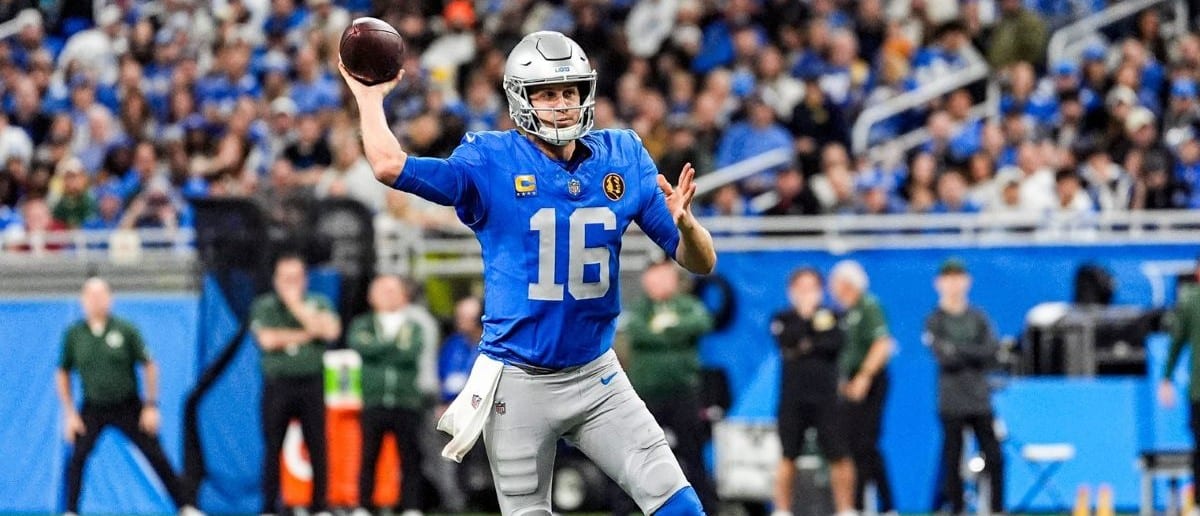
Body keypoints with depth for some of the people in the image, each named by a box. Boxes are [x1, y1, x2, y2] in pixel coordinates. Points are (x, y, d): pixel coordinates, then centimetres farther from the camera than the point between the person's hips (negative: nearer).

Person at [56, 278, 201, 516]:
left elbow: (149, 366, -1)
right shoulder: (74, 334, -3)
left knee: (156, 457, -1)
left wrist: (151, 406, -6)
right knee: (77, 456, -15)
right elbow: (63, 373, 6)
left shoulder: (125, 329, -8)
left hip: (127, 407, -1)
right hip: (93, 409, 1)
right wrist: (70, 413, 0)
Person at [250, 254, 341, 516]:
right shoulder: (264, 306, 6)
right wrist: (307, 334, -5)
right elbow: (268, 340, -9)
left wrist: (296, 305, -7)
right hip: (277, 384, -1)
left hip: (311, 384, 1)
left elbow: (330, 330, -9)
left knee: (318, 448, -2)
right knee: (273, 448, 0)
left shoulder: (319, 304, 10)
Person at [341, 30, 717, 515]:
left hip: (597, 379, 2)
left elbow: (700, 262, 2)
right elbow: (390, 165, -22)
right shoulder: (491, 163, -8)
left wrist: (683, 221, -20)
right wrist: (368, 96, -6)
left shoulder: (622, 159, 1)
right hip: (518, 384, -2)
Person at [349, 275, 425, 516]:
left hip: (406, 403, 0)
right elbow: (359, 344, -8)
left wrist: (379, 348, -4)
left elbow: (412, 352, -5)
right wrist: (395, 343, -5)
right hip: (374, 403, 0)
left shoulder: (413, 327, 14)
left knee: (410, 458, -3)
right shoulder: (363, 324, 13)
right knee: (368, 457, -1)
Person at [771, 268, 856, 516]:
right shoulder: (783, 319, 9)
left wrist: (808, 347, -9)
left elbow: (837, 343, -6)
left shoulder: (831, 317, 11)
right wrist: (805, 317, -10)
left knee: (840, 456, -5)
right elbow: (787, 341, -10)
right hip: (793, 399, 0)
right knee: (788, 456, 1)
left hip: (825, 398, 0)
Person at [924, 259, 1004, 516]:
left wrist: (959, 350, -10)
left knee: (994, 457, -1)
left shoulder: (978, 317, 10)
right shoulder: (935, 321, 0)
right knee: (953, 459, -1)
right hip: (952, 404, -3)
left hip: (980, 400, 3)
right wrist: (974, 353, -6)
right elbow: (944, 358, -11)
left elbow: (991, 353, -1)